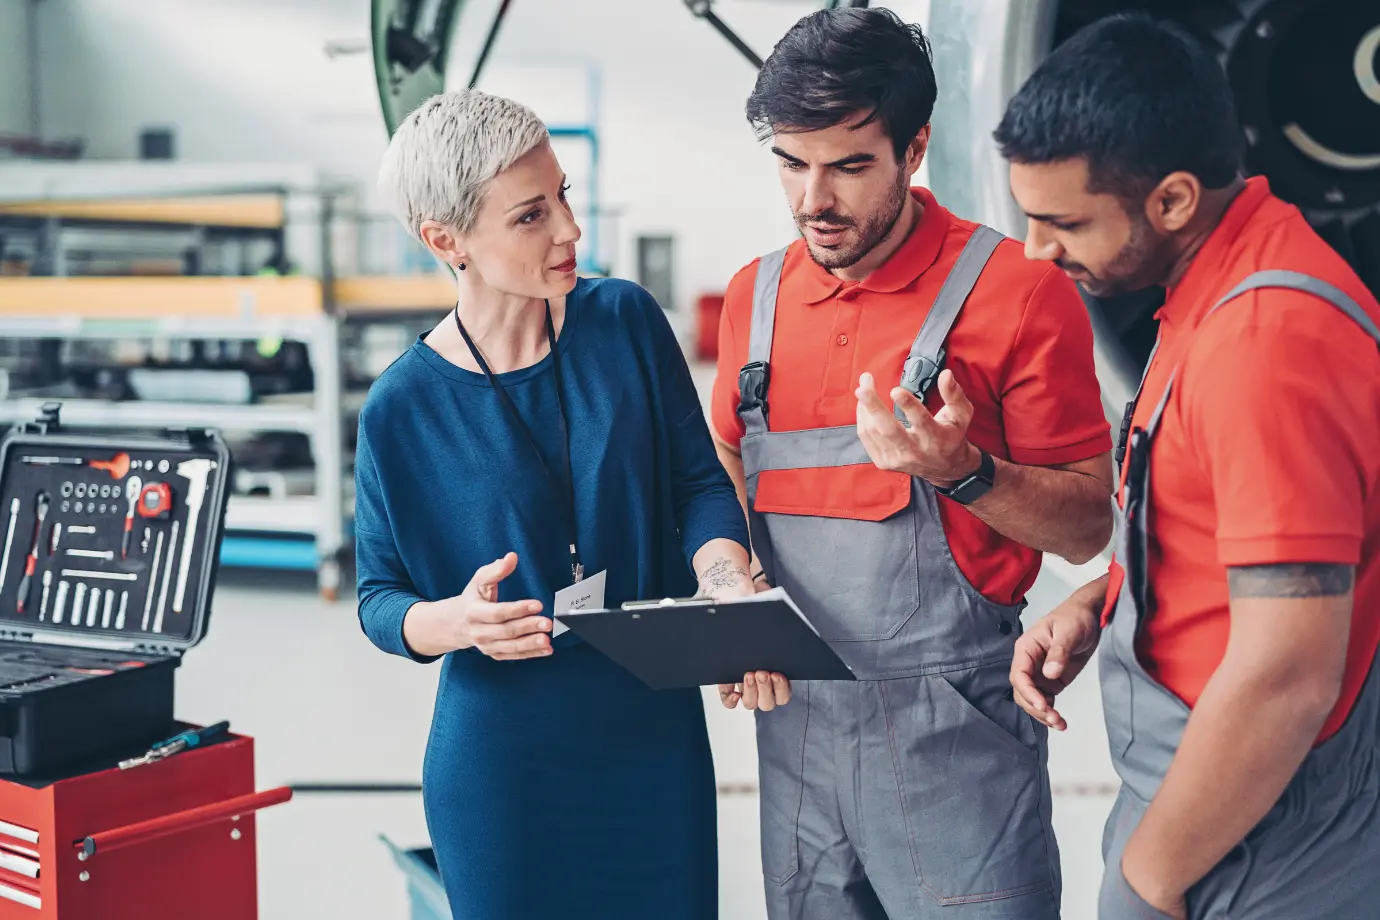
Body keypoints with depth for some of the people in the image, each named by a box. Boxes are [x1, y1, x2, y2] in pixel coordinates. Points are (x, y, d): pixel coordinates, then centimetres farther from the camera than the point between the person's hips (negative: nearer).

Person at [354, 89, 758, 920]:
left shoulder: (627, 322, -4)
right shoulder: (405, 407, -9)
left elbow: (700, 480, 1)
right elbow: (381, 600, -2)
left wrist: (727, 580, -18)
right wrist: (458, 622, -23)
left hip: (657, 735, 2)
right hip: (501, 765, -2)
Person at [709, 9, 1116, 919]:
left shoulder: (1017, 291, -10)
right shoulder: (756, 295, 6)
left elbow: (1086, 527, -6)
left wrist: (961, 469, -24)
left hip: (950, 730, -5)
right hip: (794, 712, 5)